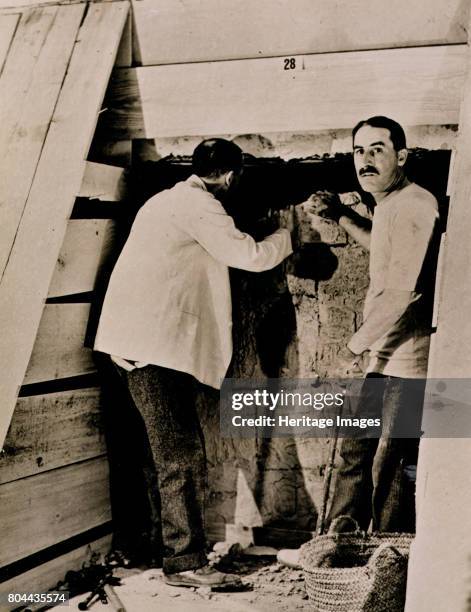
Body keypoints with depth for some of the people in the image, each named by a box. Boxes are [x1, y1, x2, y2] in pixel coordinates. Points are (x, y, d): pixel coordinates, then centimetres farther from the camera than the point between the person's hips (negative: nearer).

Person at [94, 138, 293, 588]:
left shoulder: (169, 200, 21)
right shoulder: (199, 206, -10)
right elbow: (250, 256, -12)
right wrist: (290, 235, 4)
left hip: (137, 344, 10)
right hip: (157, 347, -10)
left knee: (165, 450, 17)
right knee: (182, 454, -8)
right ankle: (186, 562, -4)